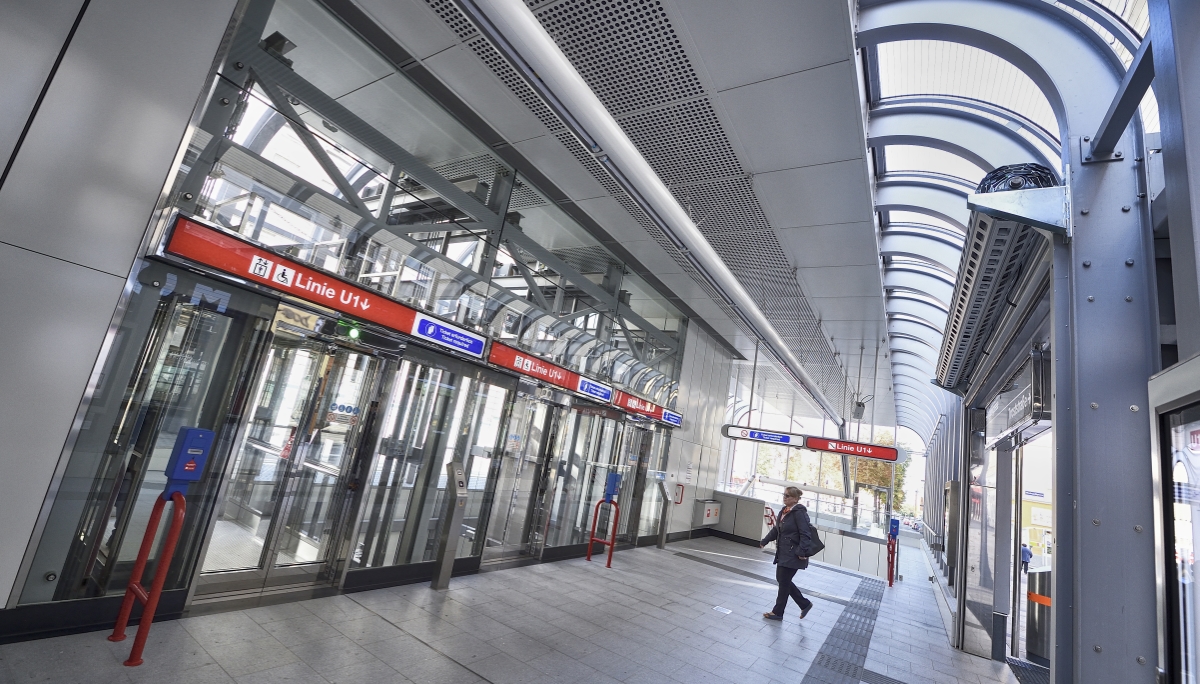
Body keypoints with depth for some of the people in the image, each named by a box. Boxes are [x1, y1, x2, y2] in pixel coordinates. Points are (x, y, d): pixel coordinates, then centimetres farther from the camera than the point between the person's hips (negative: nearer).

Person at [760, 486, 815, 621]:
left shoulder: (799, 513, -17)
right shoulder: (784, 511, 9)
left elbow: (805, 534, -22)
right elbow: (776, 529, 18)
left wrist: (802, 552, -27)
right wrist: (764, 541, 19)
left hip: (793, 555, -9)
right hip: (783, 553, 9)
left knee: (784, 582, 2)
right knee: (781, 579, 15)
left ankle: (777, 612, 18)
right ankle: (805, 604, 31)